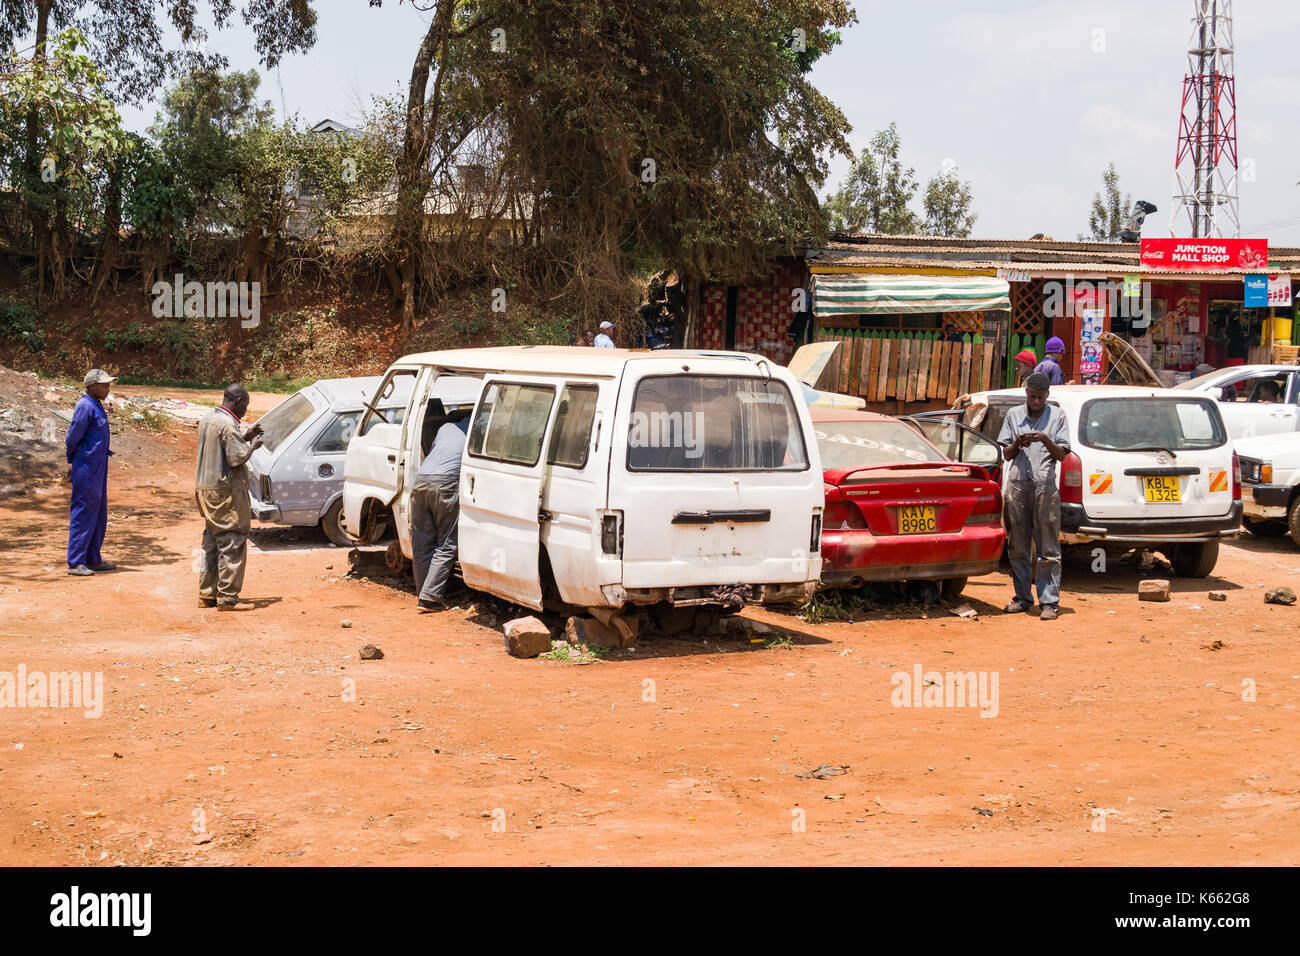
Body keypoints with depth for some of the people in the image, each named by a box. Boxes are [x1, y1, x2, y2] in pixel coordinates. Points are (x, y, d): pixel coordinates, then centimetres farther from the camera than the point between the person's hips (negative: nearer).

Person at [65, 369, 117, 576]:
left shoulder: (96, 405, 14)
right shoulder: (85, 407, -17)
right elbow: (72, 439, -13)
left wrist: (73, 462, 16)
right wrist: (73, 461, 2)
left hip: (98, 468, 10)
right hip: (87, 468, -10)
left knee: (99, 514, 14)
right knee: (83, 514, -5)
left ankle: (93, 560, 22)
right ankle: (75, 562, -1)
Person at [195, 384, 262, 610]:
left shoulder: (206, 419, 12)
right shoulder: (228, 424, -17)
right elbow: (236, 458, -20)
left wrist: (244, 437, 15)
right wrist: (252, 446, -3)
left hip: (205, 488, 10)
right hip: (225, 490, -10)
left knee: (211, 544, 16)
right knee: (232, 544, -4)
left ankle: (207, 594, 19)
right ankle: (227, 597, -3)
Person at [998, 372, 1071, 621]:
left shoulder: (1057, 416, 9)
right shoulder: (1014, 415, 15)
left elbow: (1062, 455, 5)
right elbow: (1006, 454, 14)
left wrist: (1045, 440, -13)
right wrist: (1017, 444, -7)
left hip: (1045, 486, -2)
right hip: (1017, 485, 3)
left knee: (1048, 549, -5)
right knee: (1017, 547, 6)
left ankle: (1050, 601, -4)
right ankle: (1022, 598, 14)